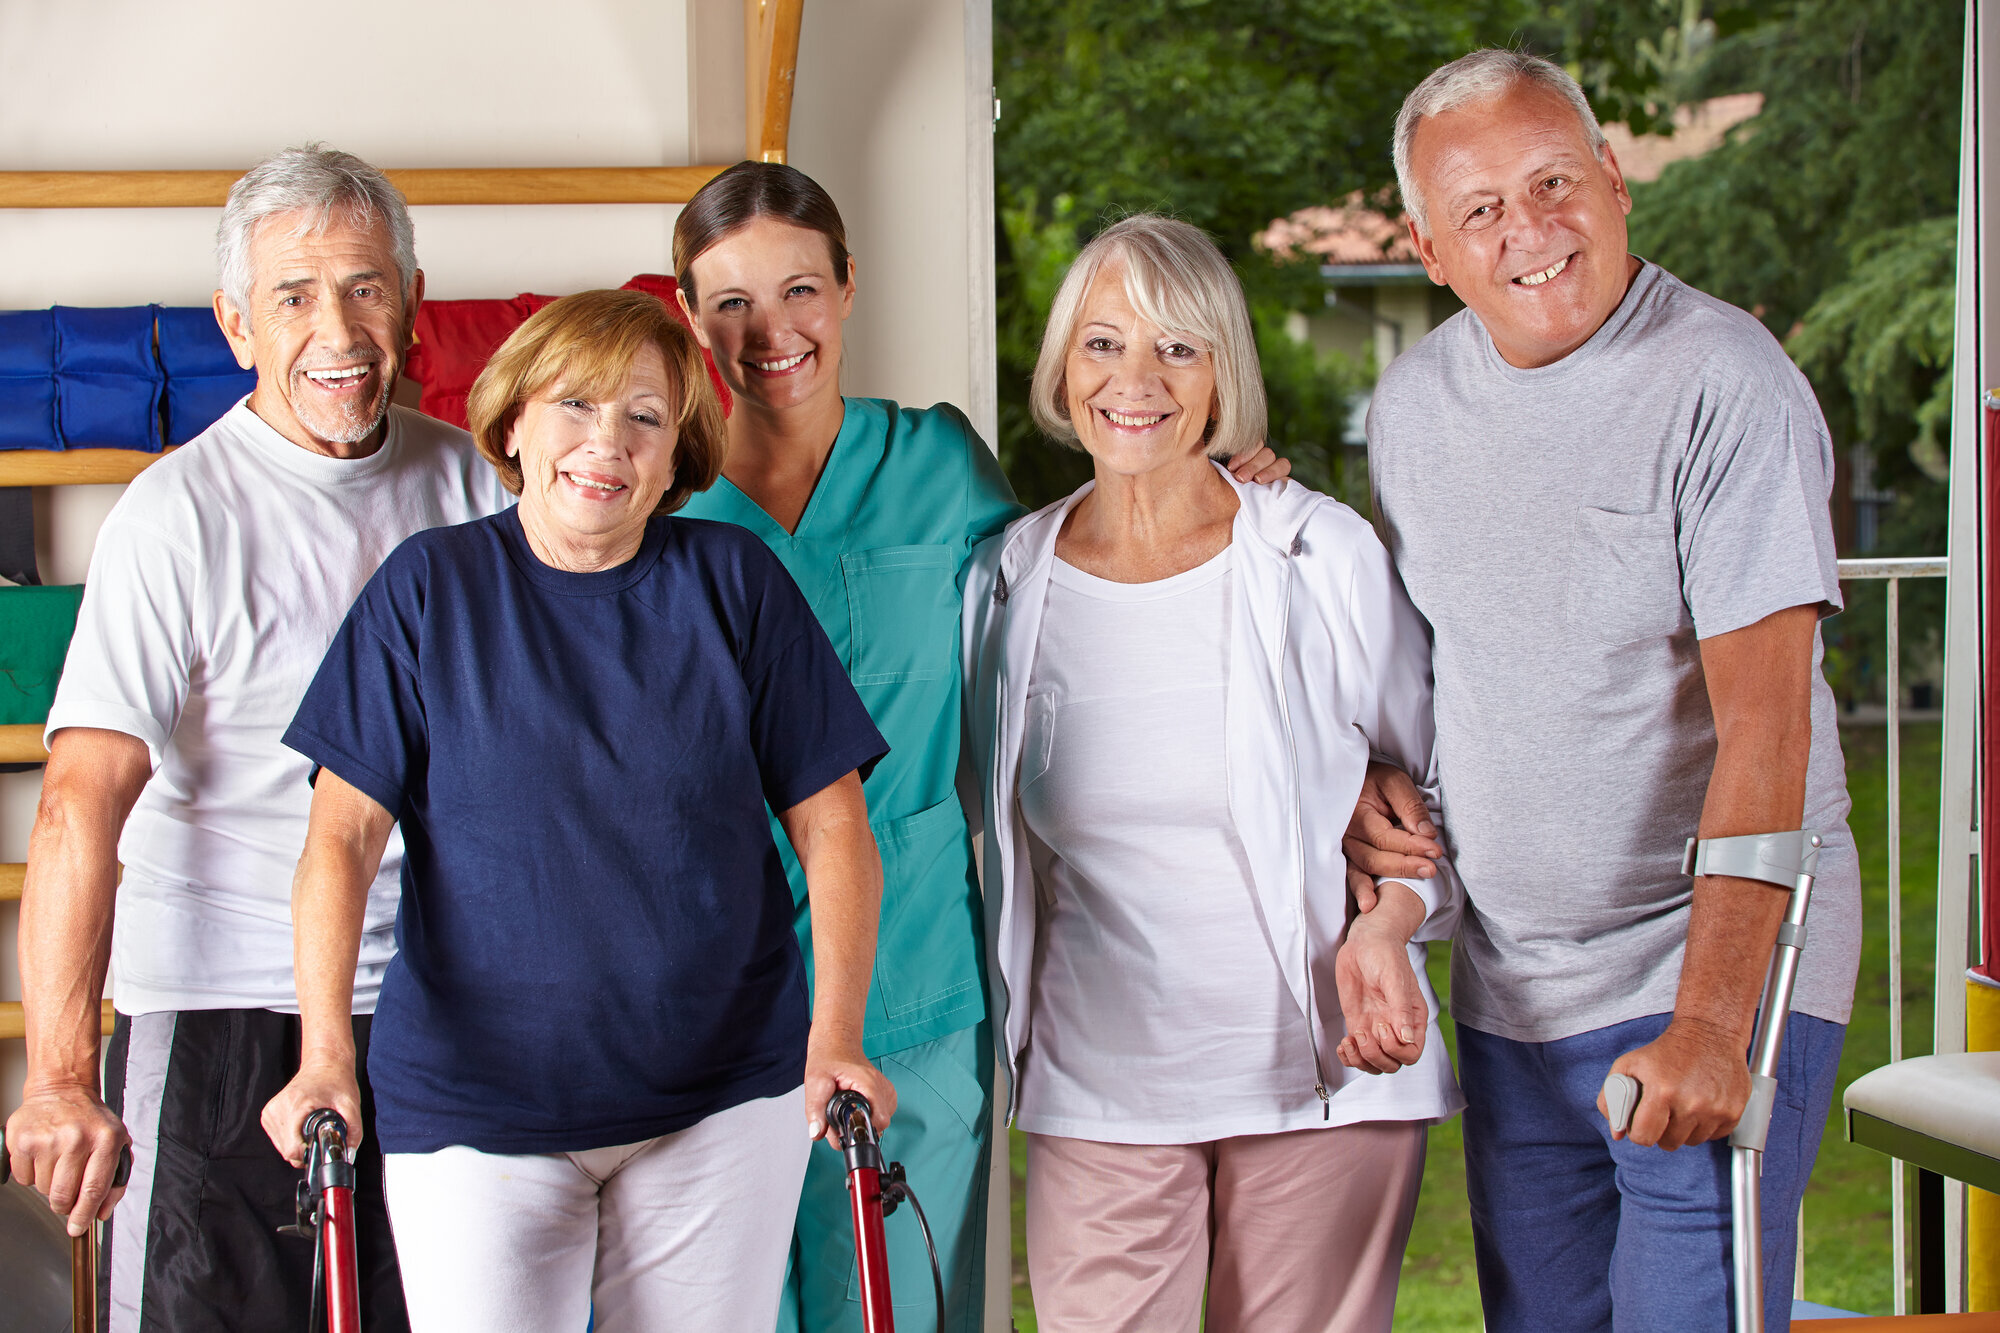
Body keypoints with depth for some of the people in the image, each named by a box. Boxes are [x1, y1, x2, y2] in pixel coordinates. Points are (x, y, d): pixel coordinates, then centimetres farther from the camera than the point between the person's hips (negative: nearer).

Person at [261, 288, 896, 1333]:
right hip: (474, 1103, -1)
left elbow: (832, 824, 0)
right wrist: (325, 1054, -18)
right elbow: (344, 835, -6)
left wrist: (836, 1032, -13)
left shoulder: (733, 582, 0)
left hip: (723, 1095, 1)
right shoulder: (429, 586, -2)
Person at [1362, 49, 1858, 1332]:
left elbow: (1764, 727, -21)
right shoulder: (1413, 403, 6)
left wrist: (1708, 1023, -27)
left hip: (1707, 980, -6)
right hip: (1509, 989, 6)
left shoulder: (1725, 383, -15)